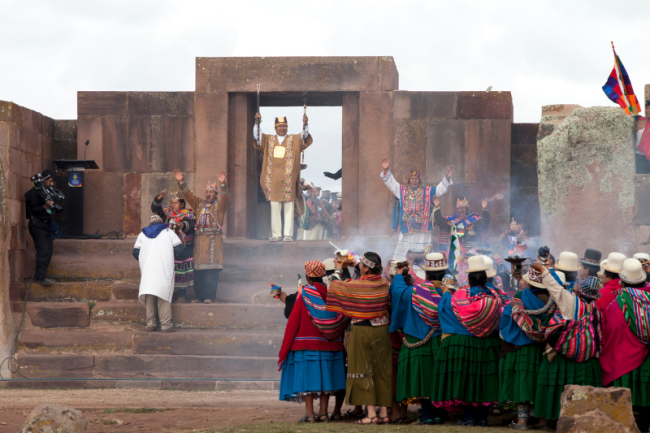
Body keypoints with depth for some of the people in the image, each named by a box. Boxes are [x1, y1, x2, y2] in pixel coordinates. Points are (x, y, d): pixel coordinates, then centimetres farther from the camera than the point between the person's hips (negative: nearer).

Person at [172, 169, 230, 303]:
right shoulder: (199, 204, 21)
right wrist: (181, 182, 4)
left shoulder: (219, 205, 7)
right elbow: (188, 195, 17)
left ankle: (210, 296, -7)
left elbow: (225, 197, -11)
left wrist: (223, 184, -28)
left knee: (211, 269, -9)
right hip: (199, 239, 5)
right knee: (198, 270, 3)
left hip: (213, 240, -5)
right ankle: (200, 296, 8)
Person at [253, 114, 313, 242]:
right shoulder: (269, 140, 14)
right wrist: (257, 122, -15)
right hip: (274, 178, 2)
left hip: (288, 178, -1)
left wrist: (305, 124, -23)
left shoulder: (294, 140, 10)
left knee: (289, 208, -3)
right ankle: (276, 234, 4)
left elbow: (305, 137, -5)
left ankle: (288, 234, -2)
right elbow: (257, 137, 1)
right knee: (275, 207, 1)